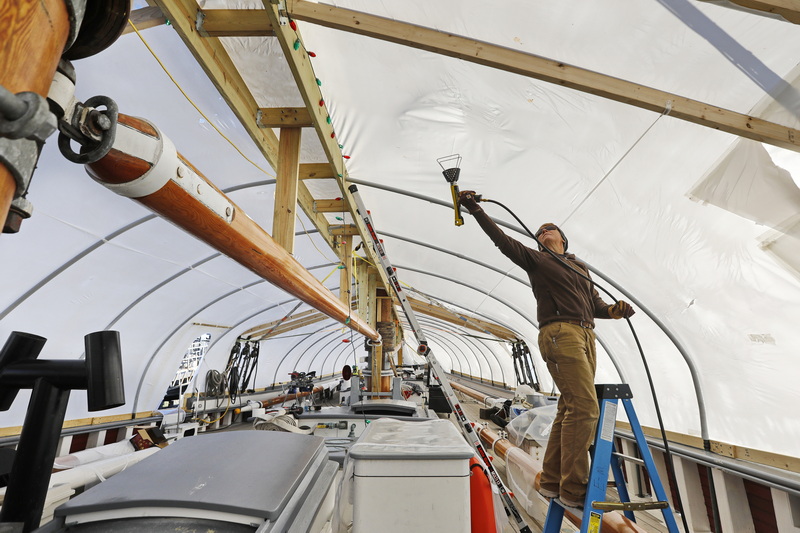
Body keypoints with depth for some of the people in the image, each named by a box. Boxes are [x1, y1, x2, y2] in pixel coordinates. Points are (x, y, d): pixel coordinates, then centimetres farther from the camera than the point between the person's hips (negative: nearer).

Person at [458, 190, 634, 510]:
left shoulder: (580, 267, 27)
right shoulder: (534, 259, 11)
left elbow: (594, 304, 23)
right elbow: (500, 238, 1)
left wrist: (613, 311, 1)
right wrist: (474, 208, -6)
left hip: (586, 336, 7)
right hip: (559, 333, -7)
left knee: (570, 409, 7)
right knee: (584, 407, -14)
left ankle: (551, 482, 18)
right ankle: (573, 489, -4)